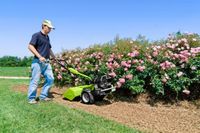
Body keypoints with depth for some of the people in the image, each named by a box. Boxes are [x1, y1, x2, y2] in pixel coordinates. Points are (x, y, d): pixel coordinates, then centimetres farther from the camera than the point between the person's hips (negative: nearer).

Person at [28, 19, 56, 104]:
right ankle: (31, 98, 8)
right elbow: (30, 46, -16)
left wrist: (55, 58, 32)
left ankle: (43, 96, 16)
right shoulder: (37, 35, -5)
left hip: (46, 62, 8)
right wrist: (39, 56, -21)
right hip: (38, 62, -8)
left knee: (50, 79, 5)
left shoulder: (47, 37, 19)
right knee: (35, 80, -4)